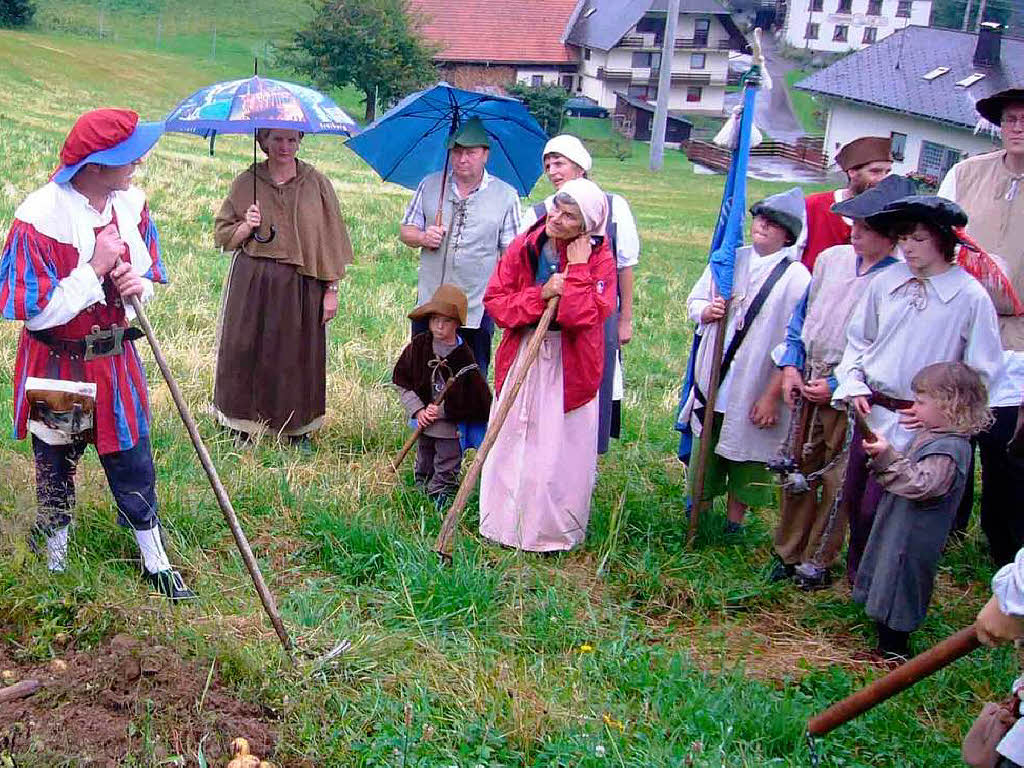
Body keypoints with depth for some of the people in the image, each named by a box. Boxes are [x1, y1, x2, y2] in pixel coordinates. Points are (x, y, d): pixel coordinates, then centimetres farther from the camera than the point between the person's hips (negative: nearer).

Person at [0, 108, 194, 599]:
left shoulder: (131, 203, -5)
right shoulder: (41, 217, -23)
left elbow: (150, 271, 10)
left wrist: (140, 285, -14)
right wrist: (94, 270, -26)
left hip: (116, 360, 4)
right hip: (57, 369, -4)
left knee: (133, 461, 13)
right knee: (56, 469, 16)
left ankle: (155, 562, 30)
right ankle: (56, 563, 38)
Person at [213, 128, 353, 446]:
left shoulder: (317, 183, 0)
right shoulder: (246, 182, 3)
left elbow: (331, 239, 2)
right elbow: (222, 234, 8)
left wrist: (331, 290, -2)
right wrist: (245, 227, -13)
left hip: (301, 286, -1)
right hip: (252, 283, 1)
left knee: (299, 356, 6)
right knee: (247, 352, 4)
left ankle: (299, 430, 21)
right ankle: (244, 428, 18)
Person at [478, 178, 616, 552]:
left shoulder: (599, 258, -10)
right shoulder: (525, 246, -2)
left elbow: (582, 315, -23)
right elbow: (495, 299, -4)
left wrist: (577, 266, -20)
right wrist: (541, 295, -17)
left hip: (569, 366, -3)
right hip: (521, 357, 3)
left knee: (560, 449, 3)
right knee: (510, 444, 12)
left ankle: (554, 531, 20)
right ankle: (503, 522, 29)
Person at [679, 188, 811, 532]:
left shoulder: (796, 278, -14)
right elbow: (694, 300, 13)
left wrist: (772, 395, -17)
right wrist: (706, 311, -11)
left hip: (755, 388, -4)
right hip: (712, 381, 4)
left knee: (745, 457, 12)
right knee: (706, 449, 18)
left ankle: (734, 522, 31)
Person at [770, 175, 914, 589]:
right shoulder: (831, 259, 5)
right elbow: (801, 314, 15)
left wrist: (838, 385, -16)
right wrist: (790, 365, 4)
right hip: (807, 383, 6)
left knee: (837, 481, 5)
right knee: (798, 470, 14)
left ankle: (817, 562, 22)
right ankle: (787, 553, 29)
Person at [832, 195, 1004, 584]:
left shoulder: (971, 297, -11)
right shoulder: (886, 282, 0)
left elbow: (982, 371, -5)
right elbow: (857, 339, 12)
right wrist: (854, 385, 0)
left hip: (917, 422, -4)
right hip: (871, 408, 4)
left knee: (875, 508, -4)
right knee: (852, 500, 12)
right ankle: (857, 572, 35)